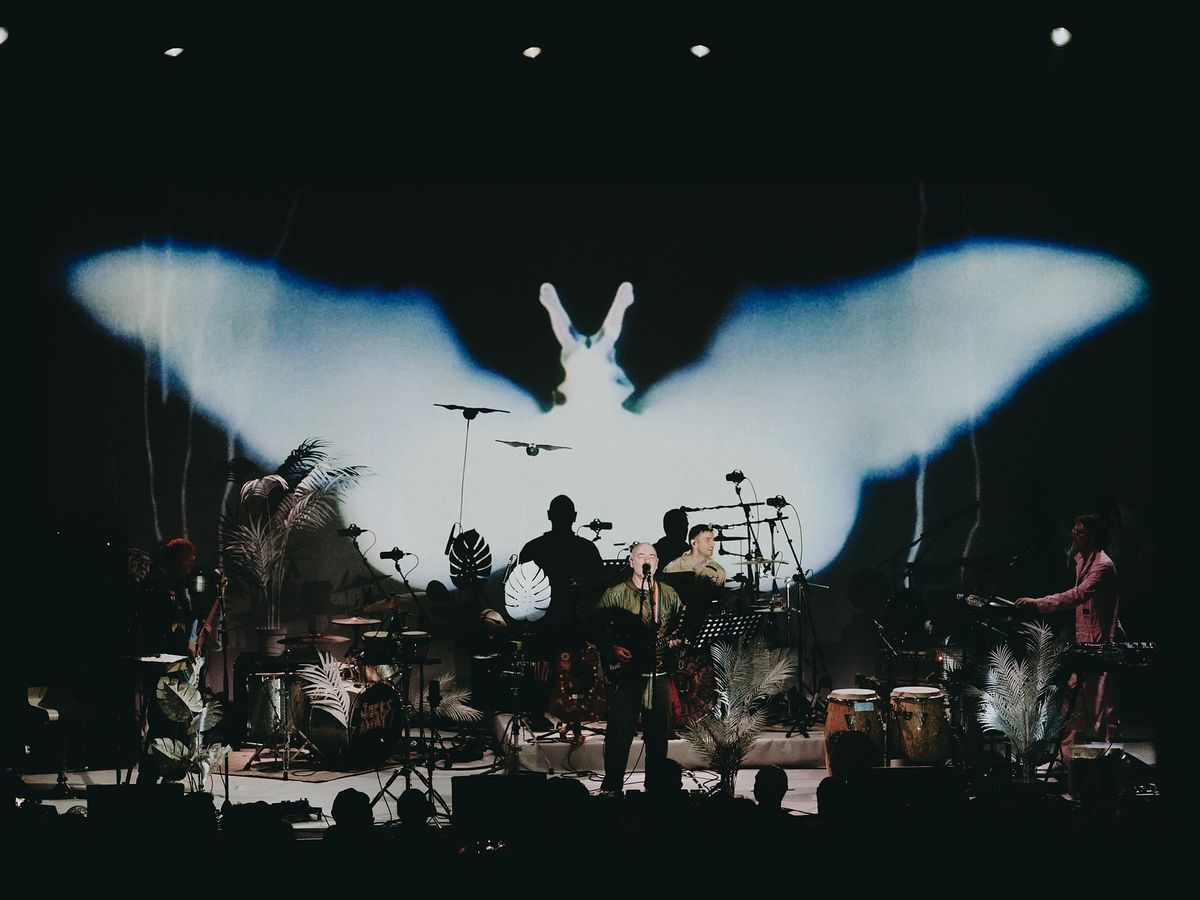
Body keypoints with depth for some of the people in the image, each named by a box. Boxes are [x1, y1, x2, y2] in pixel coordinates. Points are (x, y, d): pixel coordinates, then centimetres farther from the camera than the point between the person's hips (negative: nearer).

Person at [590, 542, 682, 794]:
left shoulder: (669, 595, 11)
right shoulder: (615, 594, 1)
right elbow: (597, 629, 0)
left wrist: (676, 639, -4)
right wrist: (613, 648, -14)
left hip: (659, 672, 3)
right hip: (625, 672, -3)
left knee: (658, 733, 6)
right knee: (619, 733, -5)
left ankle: (655, 785, 18)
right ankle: (611, 787, 3)